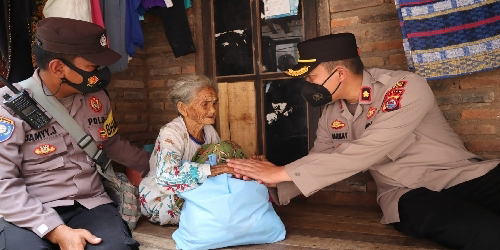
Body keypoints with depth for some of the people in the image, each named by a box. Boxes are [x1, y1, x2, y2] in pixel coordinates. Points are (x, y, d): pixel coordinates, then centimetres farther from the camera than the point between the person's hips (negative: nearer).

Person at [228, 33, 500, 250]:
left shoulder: (407, 88, -18)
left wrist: (282, 172, -28)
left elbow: (363, 153, -28)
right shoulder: (331, 115, 1)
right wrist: (270, 187, -10)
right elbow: (318, 163, 8)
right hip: (410, 195, 2)